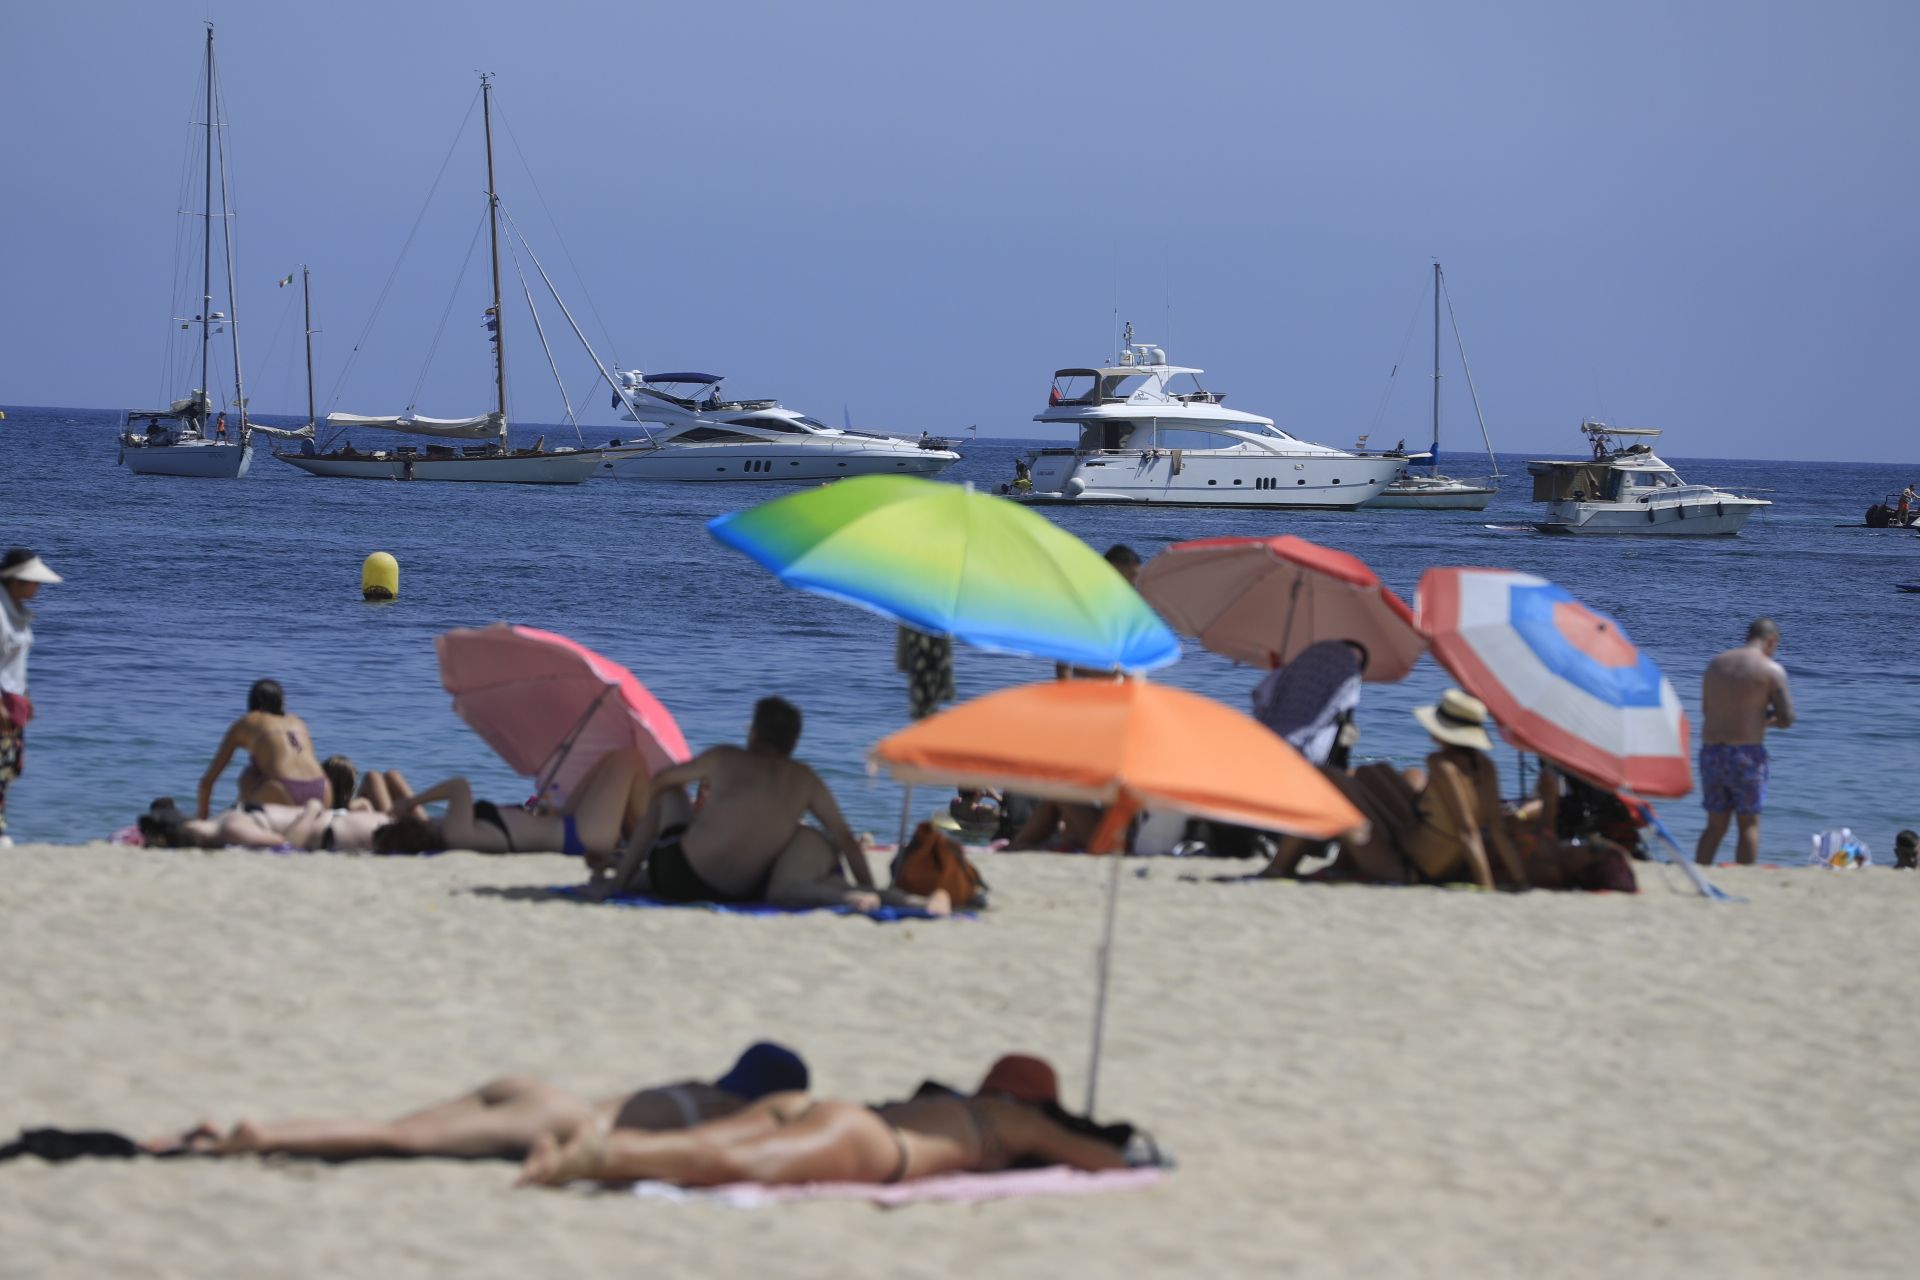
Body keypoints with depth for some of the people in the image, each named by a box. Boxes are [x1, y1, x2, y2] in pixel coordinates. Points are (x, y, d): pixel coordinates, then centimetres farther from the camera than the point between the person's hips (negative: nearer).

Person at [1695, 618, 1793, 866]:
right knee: (1749, 824, 5)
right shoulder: (1771, 670, -6)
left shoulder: (1716, 664, 11)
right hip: (1746, 754, -5)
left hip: (1710, 750, 5)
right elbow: (1787, 720, -7)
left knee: (1715, 824, 13)